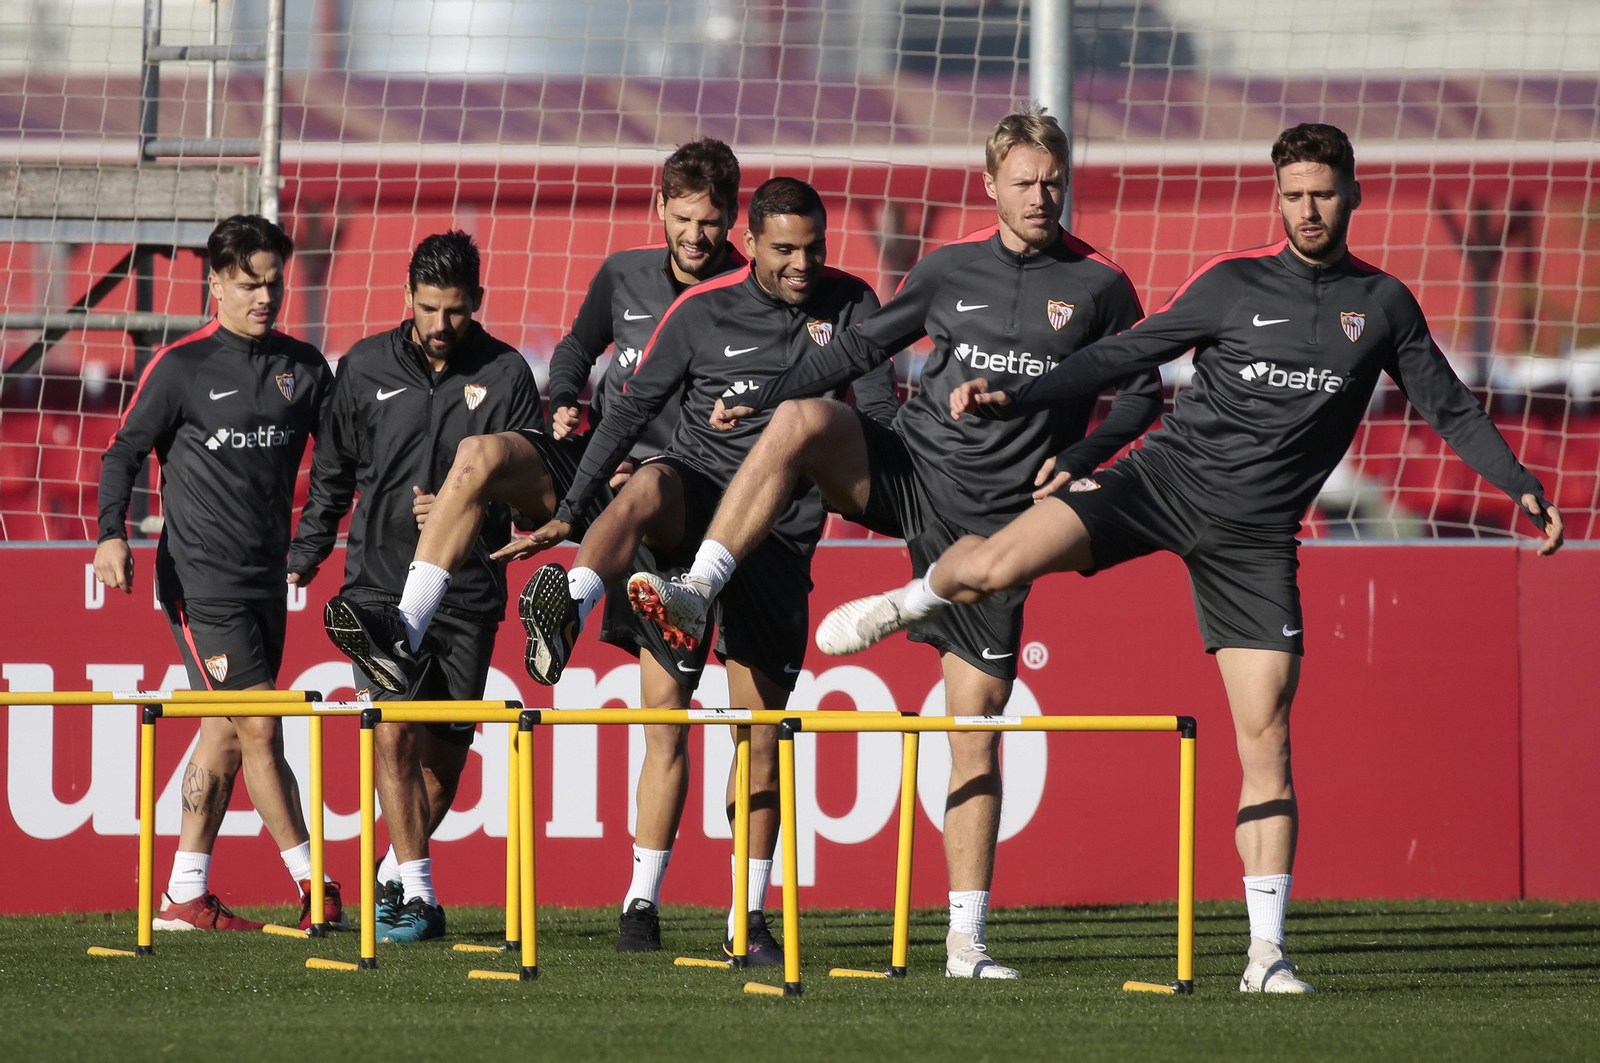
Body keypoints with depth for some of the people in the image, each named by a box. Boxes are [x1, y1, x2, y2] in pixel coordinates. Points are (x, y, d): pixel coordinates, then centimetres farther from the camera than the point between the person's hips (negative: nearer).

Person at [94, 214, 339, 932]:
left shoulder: (302, 367, 8)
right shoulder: (180, 367, -6)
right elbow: (124, 451, -2)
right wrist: (113, 534, -16)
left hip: (266, 578, 6)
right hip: (201, 578, -6)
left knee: (226, 734, 9)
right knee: (259, 729, -10)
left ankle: (185, 897, 15)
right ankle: (314, 890, -8)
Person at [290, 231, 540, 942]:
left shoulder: (505, 375, 1)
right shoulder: (366, 368, 4)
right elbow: (331, 470, 15)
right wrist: (304, 557, 16)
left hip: (467, 589, 1)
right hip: (380, 581, -1)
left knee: (445, 751, 6)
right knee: (394, 731, -15)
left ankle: (396, 871, 27)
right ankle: (415, 891, -13)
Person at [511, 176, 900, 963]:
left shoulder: (850, 306, 3)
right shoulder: (702, 311, -1)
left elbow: (881, 414, 3)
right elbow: (632, 409, 5)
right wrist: (569, 512, 3)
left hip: (782, 532, 2)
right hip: (695, 499, -1)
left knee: (760, 728, 2)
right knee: (646, 486, -39)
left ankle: (747, 919, 9)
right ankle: (566, 610, -64)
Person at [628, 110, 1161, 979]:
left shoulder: (1099, 287, 2)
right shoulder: (950, 270, 7)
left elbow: (1141, 394, 10)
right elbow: (865, 346, 16)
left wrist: (1079, 458, -7)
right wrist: (758, 397, 9)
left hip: (997, 514, -2)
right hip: (911, 470, 2)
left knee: (976, 724, -3)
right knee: (801, 419, -29)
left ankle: (966, 940, 1)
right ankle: (697, 592, -30)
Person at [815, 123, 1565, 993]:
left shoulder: (1383, 304, 8)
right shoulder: (1233, 284, 3)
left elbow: (1448, 406, 17)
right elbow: (1124, 356, 5)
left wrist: (1521, 486, 6)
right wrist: (1010, 400, -4)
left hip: (1254, 533, 1)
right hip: (1166, 478, -1)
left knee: (1265, 738, -7)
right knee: (996, 565, -21)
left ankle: (1266, 953, -3)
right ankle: (912, 601, 17)